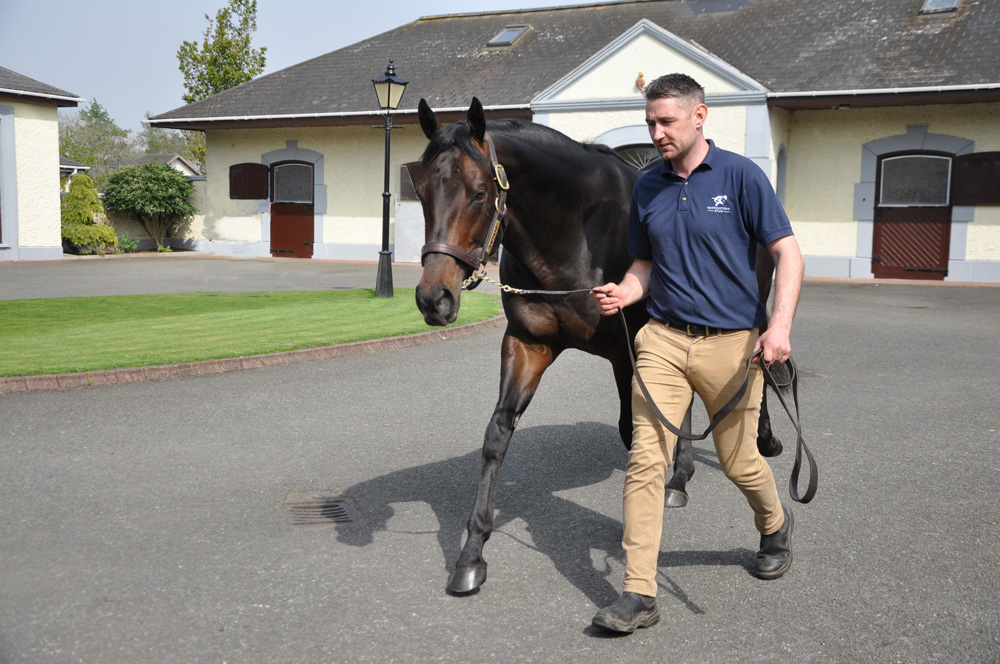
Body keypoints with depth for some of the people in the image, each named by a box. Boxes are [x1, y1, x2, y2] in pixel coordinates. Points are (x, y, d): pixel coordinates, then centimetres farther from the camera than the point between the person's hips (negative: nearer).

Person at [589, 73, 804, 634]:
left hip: (731, 342, -3)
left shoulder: (741, 175, -6)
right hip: (664, 339, 3)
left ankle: (776, 527, 44)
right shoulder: (647, 188, 7)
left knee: (739, 461, 10)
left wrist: (780, 324, -21)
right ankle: (640, 594, -1)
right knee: (646, 459, -7)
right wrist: (623, 294, -7)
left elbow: (788, 253, -7)